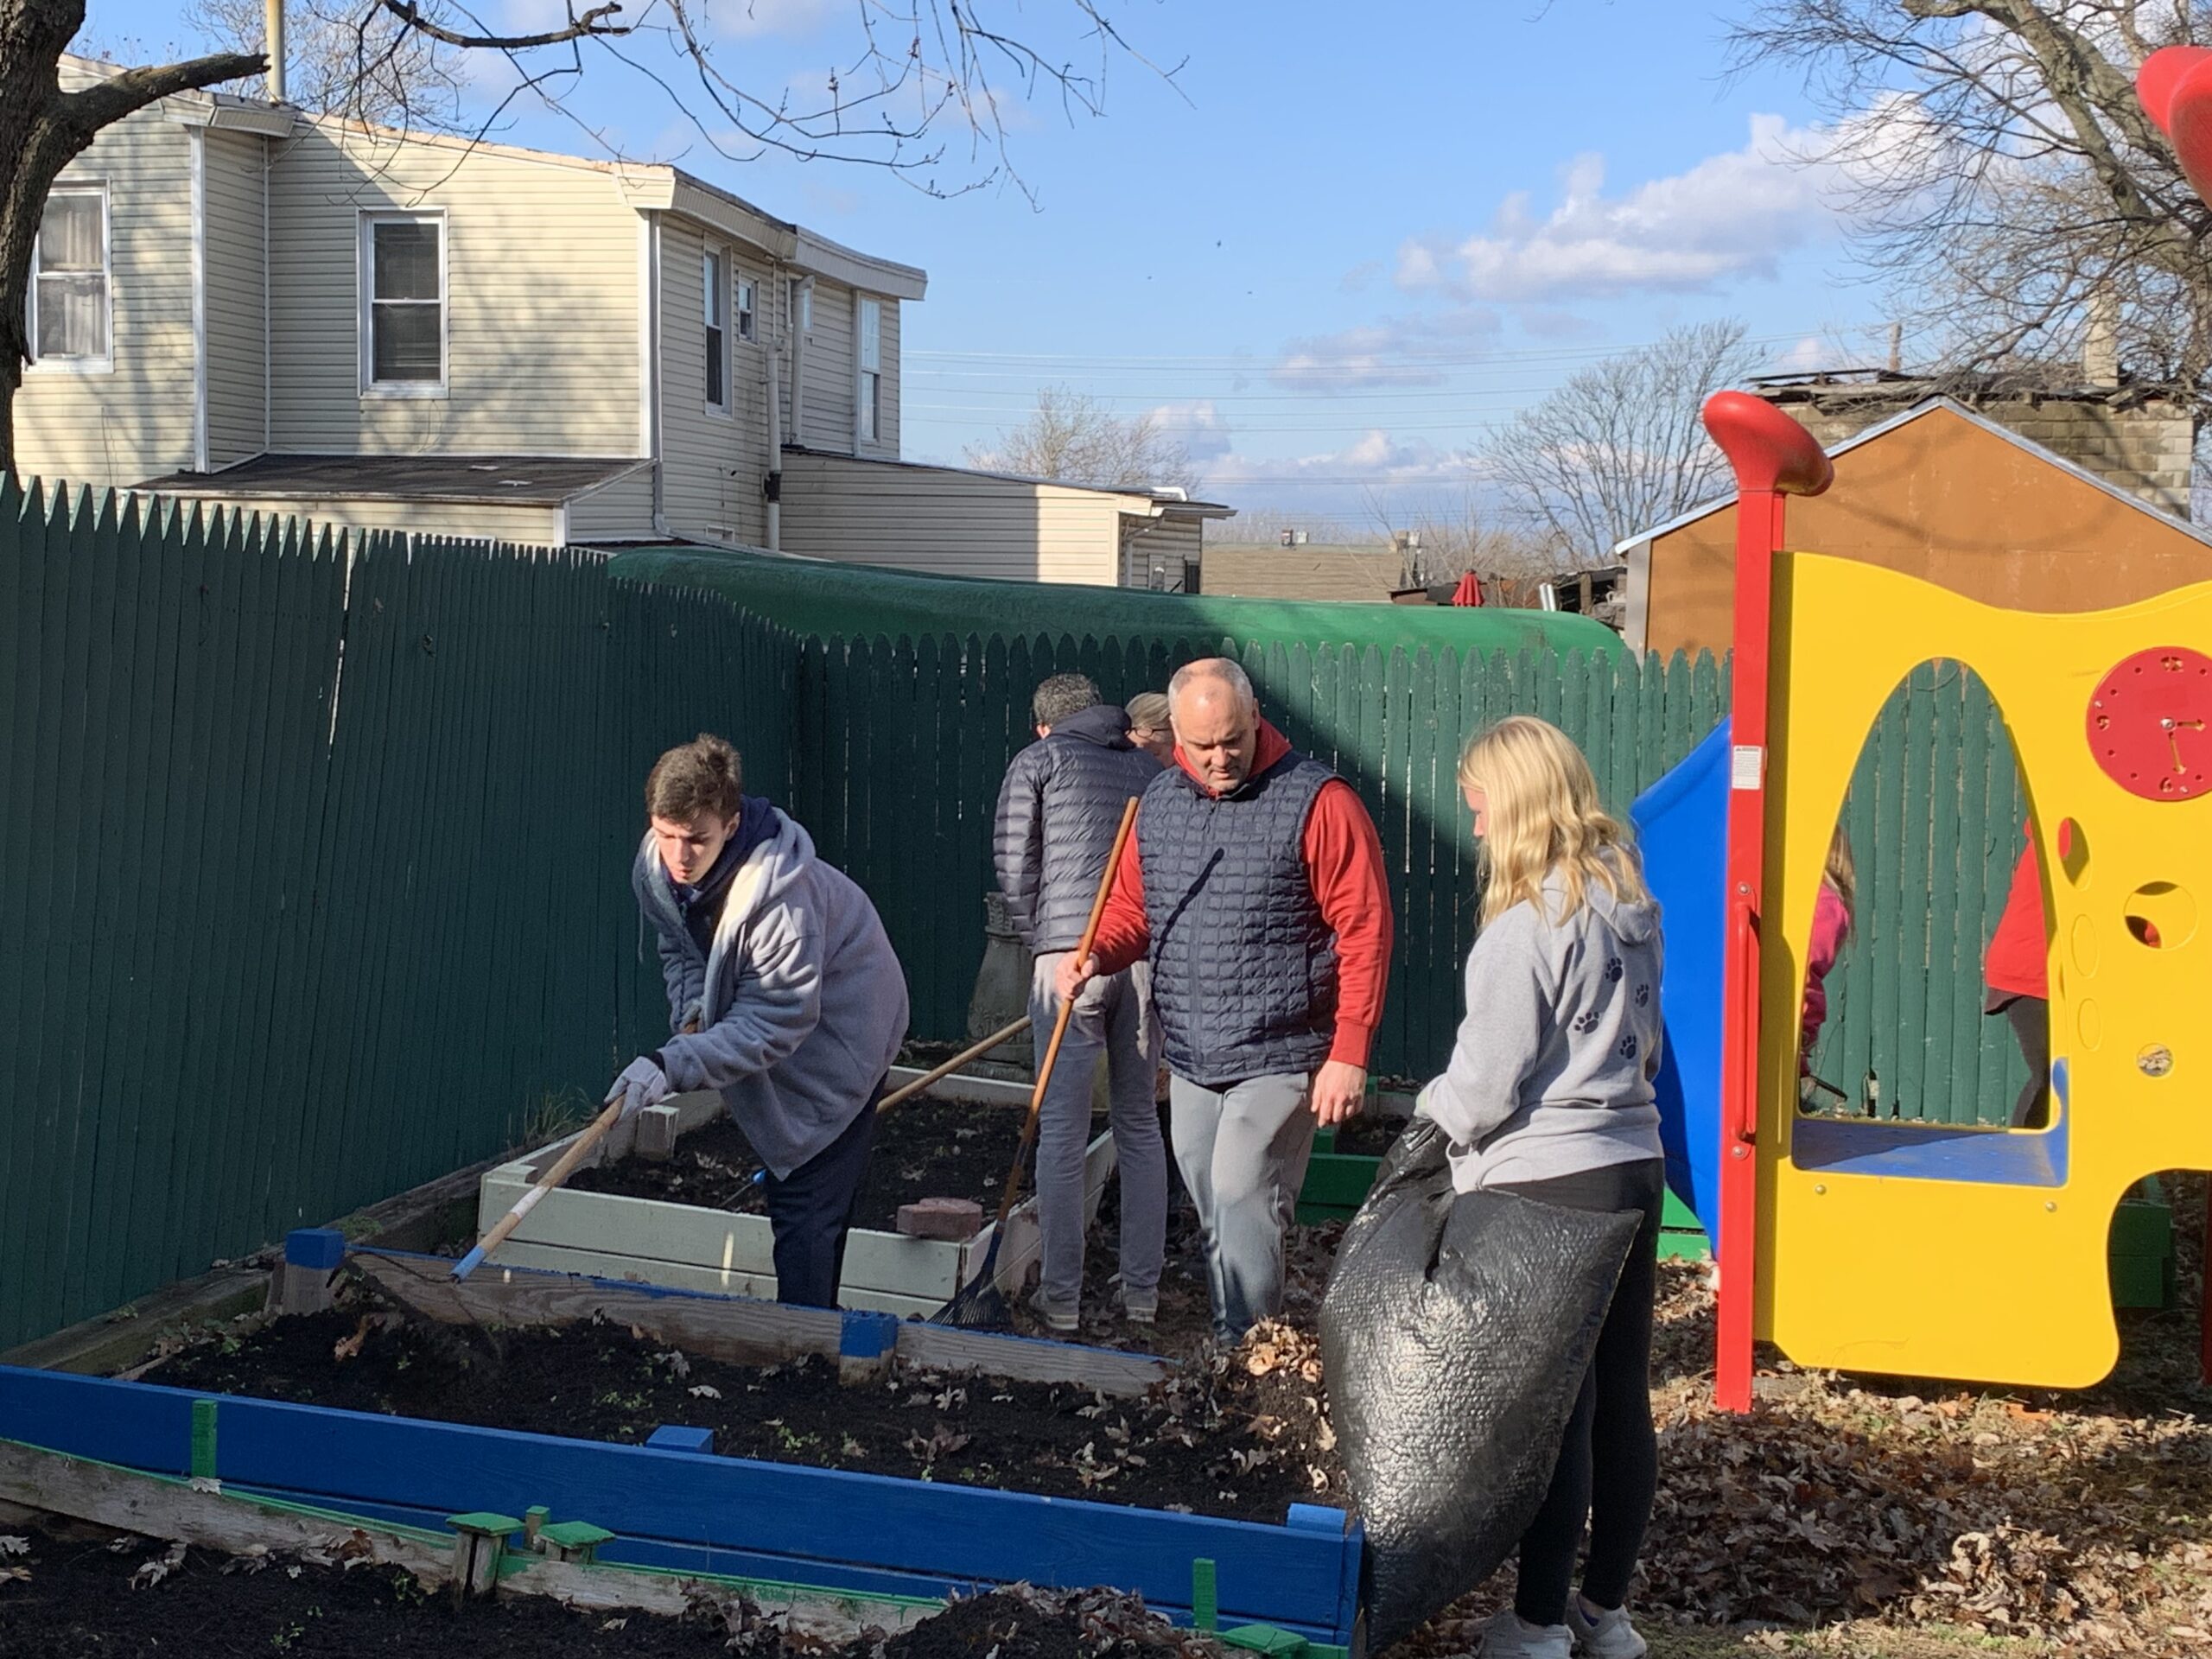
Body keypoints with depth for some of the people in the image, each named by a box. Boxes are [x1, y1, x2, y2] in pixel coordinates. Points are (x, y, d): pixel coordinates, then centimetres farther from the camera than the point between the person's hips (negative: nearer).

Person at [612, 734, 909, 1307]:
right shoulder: (656, 865, -15)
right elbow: (682, 949, 6)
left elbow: (772, 1023, -35)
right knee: (802, 1203, 19)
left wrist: (673, 1066, -42)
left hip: (839, 1031, -8)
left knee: (804, 1206, -12)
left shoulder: (779, 894, -38)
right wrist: (691, 1018, -12)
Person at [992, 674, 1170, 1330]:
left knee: (1062, 1130, 1)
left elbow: (1013, 864, 1)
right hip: (1147, 956, 4)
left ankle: (1061, 1296, 4)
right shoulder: (1151, 768, 19)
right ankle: (1142, 1292, 18)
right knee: (1140, 1124, 14)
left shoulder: (1037, 762, 8)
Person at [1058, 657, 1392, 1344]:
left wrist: (1350, 1054, -16)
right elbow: (1131, 908, 18)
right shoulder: (1159, 803, 9)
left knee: (1242, 1202, -13)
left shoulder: (1317, 801, -10)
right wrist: (1097, 954, -5)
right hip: (1190, 1058, 6)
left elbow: (1365, 932, -12)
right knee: (1211, 1215, 11)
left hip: (1278, 1056, -6)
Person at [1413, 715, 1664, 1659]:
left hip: (1545, 1185, -8)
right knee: (1621, 1395, 12)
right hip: (1634, 1165, 8)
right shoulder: (1630, 905, 8)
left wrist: (1429, 1113, 4)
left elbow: (1486, 1086, -14)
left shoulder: (1527, 926, -17)